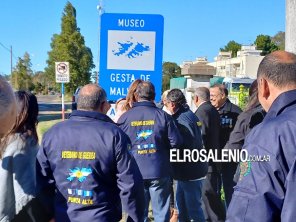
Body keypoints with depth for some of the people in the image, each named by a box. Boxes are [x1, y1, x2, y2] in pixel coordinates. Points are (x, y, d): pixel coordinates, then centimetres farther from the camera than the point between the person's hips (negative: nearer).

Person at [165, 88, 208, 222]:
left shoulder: (183, 120, -21)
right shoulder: (188, 115, 10)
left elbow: (186, 147, -25)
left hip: (190, 171, -10)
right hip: (187, 171, 10)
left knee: (193, 206, 0)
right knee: (181, 203, 21)